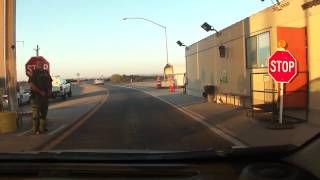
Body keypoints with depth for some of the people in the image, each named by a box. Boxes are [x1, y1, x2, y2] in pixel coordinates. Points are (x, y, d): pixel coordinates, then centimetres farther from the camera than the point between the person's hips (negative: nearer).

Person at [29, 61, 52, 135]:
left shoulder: (46, 72, 13)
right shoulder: (34, 73, -6)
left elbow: (50, 82, 20)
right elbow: (32, 85, -14)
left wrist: (50, 90, 4)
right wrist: (40, 92, -18)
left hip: (45, 96, 7)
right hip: (36, 96, -7)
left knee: (44, 113, 12)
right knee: (36, 114, -5)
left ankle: (43, 128, 22)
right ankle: (36, 129, 1)